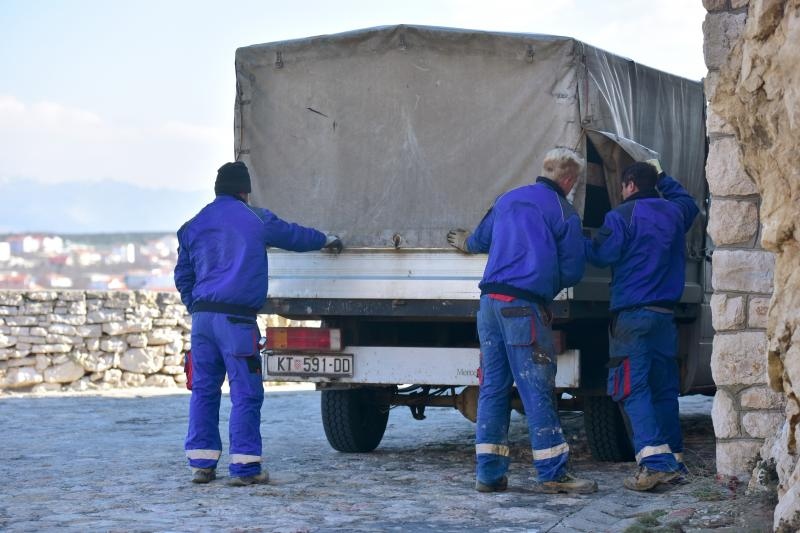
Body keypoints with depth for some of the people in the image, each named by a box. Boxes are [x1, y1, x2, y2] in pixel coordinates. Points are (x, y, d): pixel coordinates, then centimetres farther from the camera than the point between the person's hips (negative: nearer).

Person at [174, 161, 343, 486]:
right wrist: (326, 240, 34)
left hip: (202, 316, 5)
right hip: (236, 318, -5)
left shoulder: (193, 226, 14)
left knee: (204, 389, 11)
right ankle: (244, 467, -4)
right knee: (245, 392, -2)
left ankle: (201, 464, 12)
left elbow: (182, 276, 18)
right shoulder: (254, 219, 3)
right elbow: (293, 235, 17)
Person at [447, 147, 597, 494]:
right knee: (537, 390, -5)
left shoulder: (508, 199, 18)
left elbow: (481, 240, 33)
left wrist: (466, 243, 56)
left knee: (493, 386, 9)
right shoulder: (563, 213, 0)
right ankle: (552, 474, -4)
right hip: (524, 307, -6)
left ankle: (489, 473, 10)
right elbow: (572, 272, 0)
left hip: (490, 302, 6)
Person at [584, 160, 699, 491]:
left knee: (633, 389, -9)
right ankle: (674, 460, 14)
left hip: (631, 314, -6)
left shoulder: (621, 216, -7)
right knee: (664, 388, 12)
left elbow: (600, 255, -9)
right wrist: (661, 177, 42)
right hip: (665, 314, 6)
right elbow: (687, 201, 37)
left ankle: (655, 460, -23)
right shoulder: (674, 213, 14)